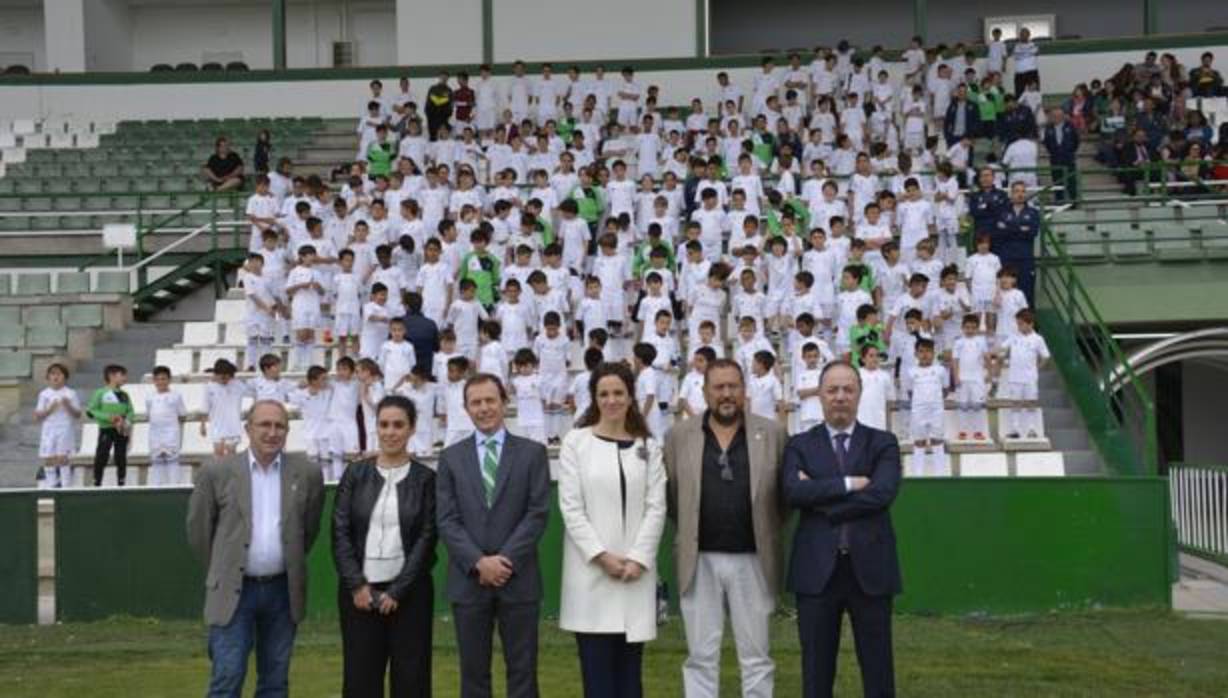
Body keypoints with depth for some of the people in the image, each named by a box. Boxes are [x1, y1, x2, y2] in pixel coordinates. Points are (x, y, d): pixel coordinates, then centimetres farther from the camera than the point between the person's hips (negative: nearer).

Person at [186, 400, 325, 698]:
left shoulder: (307, 474, 0)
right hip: (234, 592, -2)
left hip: (283, 591, 2)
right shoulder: (216, 473, -5)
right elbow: (199, 530, 5)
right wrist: (224, 571, 11)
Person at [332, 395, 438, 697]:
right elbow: (339, 532, 1)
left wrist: (397, 591, -9)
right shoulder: (355, 474, 4)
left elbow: (427, 539, -4)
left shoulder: (425, 478, 0)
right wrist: (357, 584, -8)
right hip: (359, 591, 1)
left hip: (409, 592, -1)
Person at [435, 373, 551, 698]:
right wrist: (479, 562, -13)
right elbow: (447, 519, 0)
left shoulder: (532, 452, 4)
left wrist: (505, 560, -13)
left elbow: (538, 513, -4)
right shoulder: (451, 457, 8)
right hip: (468, 580, 1)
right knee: (473, 670, 7)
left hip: (518, 579, -1)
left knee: (522, 670, 3)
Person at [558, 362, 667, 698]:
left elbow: (656, 507, 3)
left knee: (629, 667, 5)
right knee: (597, 668, -2)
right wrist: (601, 555, -11)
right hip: (590, 569, -2)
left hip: (635, 569, 2)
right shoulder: (576, 441, 1)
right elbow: (570, 507, -3)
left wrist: (637, 558, -9)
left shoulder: (648, 446, 9)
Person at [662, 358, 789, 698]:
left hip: (753, 560, 0)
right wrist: (689, 532, 5)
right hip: (699, 561, 0)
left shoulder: (773, 433, 1)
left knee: (757, 656, 7)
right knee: (701, 657, 6)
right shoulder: (679, 436, 3)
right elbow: (670, 494, 7)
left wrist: (767, 531, 2)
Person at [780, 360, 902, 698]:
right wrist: (848, 483, -15)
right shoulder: (800, 445, 7)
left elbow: (882, 493, -12)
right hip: (817, 569, 0)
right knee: (817, 667, 7)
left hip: (870, 568, 0)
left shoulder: (883, 443, 6)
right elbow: (793, 491, -12)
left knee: (877, 666, 6)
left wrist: (823, 502, -10)